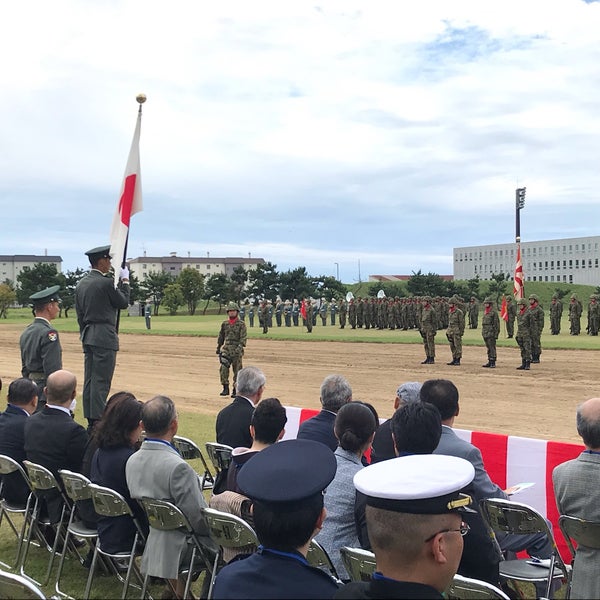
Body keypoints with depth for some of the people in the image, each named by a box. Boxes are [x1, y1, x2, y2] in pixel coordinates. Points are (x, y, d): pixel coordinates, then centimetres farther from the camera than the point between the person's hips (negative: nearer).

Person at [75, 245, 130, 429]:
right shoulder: (106, 283, -13)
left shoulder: (81, 284, 12)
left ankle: (91, 422, 14)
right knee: (101, 380, -6)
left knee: (89, 379, 10)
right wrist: (125, 280, 8)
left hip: (88, 337, 8)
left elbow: (80, 314, 15)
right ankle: (98, 421, -6)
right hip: (104, 336, -8)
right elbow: (123, 302, -2)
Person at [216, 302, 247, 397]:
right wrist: (218, 347, 19)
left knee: (237, 370, 2)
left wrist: (239, 347, -23)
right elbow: (221, 336, 20)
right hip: (226, 348, 3)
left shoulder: (241, 324, -2)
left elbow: (243, 337, -10)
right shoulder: (224, 324, 11)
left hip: (237, 349, -3)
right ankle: (225, 388, 0)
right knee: (223, 368, -10)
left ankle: (235, 390, 11)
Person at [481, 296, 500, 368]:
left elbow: (497, 323, -12)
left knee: (492, 348, -7)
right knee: (488, 348, 12)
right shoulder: (485, 311, 15)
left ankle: (493, 363, -5)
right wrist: (483, 332, 19)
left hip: (491, 333, -8)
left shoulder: (494, 312, -10)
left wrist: (496, 333, -16)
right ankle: (489, 362, 18)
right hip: (485, 333, 8)